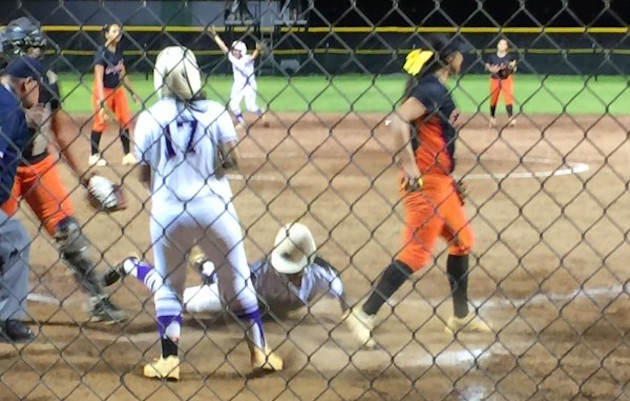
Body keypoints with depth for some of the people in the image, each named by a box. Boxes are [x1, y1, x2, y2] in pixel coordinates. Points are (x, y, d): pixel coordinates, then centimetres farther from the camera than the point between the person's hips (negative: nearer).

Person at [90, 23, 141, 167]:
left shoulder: (119, 51, 4)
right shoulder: (102, 53, -18)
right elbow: (99, 78, -25)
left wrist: (132, 92, 14)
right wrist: (101, 100, -32)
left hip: (117, 89, 7)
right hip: (103, 90, -7)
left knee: (125, 120, 5)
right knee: (100, 122, -1)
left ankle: (127, 155, 13)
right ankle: (94, 156, 12)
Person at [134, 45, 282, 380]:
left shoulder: (149, 118, -3)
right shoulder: (215, 113, -4)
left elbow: (143, 174, 0)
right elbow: (231, 161, -7)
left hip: (167, 211, 0)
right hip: (213, 208, 0)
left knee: (168, 286, 14)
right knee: (237, 280, 13)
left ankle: (168, 360, 4)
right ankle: (260, 352, 17)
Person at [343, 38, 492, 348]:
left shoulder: (438, 89, 12)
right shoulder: (431, 89, -16)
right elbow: (398, 121, -28)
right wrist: (409, 166, -25)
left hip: (441, 178, 10)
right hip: (424, 181, -10)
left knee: (462, 240, 19)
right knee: (416, 253, -12)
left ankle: (461, 316, 30)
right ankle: (364, 314, -11)